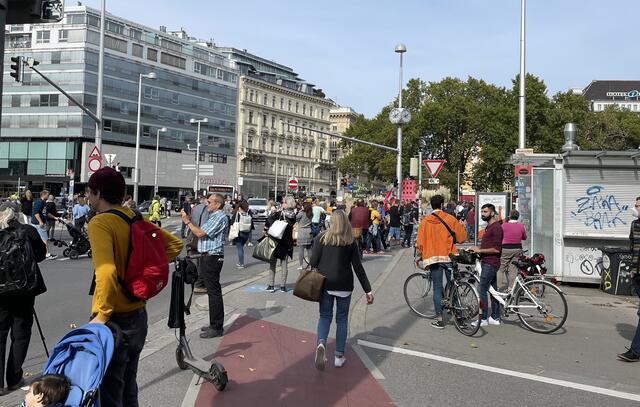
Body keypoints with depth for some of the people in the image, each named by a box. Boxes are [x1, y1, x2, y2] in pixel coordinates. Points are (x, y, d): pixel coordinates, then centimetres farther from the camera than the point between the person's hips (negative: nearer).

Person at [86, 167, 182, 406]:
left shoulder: (99, 223, -17)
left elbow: (106, 272, -31)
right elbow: (175, 244, 12)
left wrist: (101, 315, -25)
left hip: (115, 321, -7)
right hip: (139, 316, 8)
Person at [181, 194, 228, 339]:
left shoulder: (220, 217, -14)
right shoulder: (212, 216, 19)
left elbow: (200, 233, -18)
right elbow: (199, 231, 17)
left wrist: (187, 221, -10)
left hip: (213, 257, -11)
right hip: (207, 257, 11)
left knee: (214, 291, -7)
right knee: (212, 291, 15)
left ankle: (216, 328, -1)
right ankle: (214, 323, 24)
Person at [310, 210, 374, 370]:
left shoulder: (322, 238, -4)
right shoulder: (350, 241, -4)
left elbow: (313, 262, -7)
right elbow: (358, 267, -5)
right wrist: (368, 291, -1)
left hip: (325, 284, 0)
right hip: (344, 286, 0)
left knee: (325, 315, 14)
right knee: (342, 319, 13)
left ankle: (321, 343, -13)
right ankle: (339, 357, 17)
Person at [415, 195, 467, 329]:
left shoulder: (425, 221, -2)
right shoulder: (450, 218, -3)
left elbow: (420, 242, -2)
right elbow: (462, 237, -2)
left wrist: (421, 255, 15)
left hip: (433, 257, 0)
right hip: (448, 257, 0)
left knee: (437, 288, 4)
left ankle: (439, 320, 3)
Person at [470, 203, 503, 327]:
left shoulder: (496, 227, -15)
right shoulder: (489, 227, 17)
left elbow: (496, 249, -22)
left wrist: (480, 250, -16)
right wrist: (476, 249, 14)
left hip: (490, 263, -10)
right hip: (487, 262, 10)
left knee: (482, 290, -8)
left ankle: (483, 319, -2)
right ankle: (495, 318, 19)